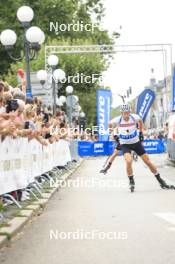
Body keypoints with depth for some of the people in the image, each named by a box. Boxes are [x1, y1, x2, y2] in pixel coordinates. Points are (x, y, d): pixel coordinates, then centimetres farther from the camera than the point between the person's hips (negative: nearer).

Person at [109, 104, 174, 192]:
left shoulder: (134, 117, -16)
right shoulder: (117, 120, -20)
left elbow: (140, 121, 9)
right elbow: (109, 125, 1)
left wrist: (141, 132, 11)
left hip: (136, 142, 2)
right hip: (125, 145, -2)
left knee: (148, 162, 1)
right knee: (129, 161, -29)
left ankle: (161, 182, 15)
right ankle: (131, 182, -5)